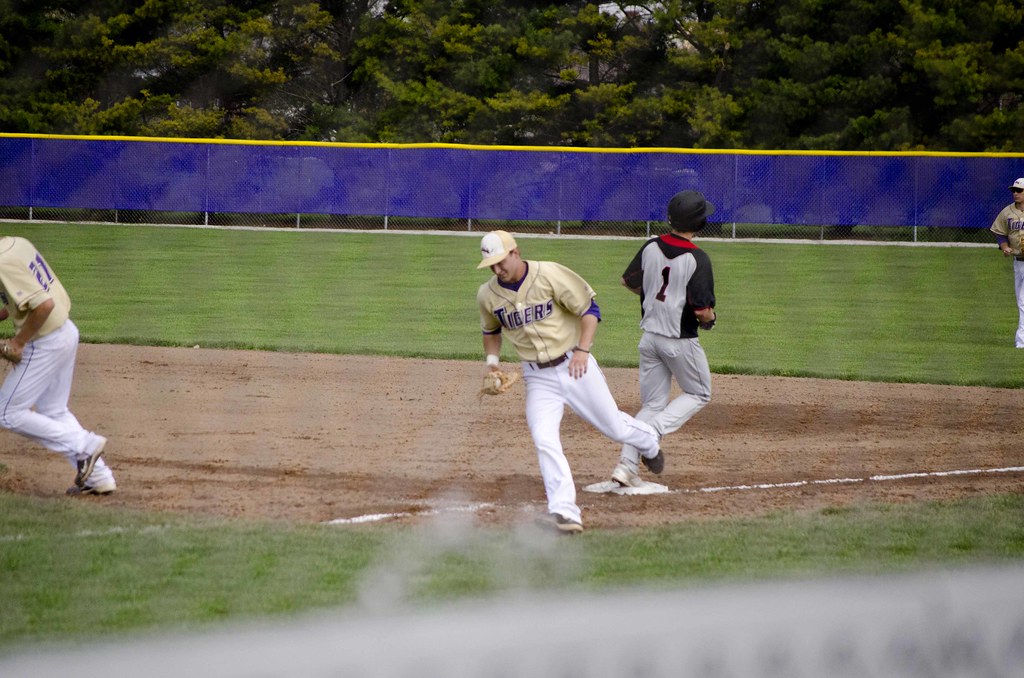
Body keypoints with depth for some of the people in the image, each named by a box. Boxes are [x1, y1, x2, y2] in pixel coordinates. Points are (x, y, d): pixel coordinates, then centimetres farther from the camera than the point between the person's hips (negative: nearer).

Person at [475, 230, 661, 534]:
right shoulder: (488, 295, -4)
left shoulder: (550, 275, -17)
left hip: (575, 366, -3)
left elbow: (589, 309, -11)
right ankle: (565, 513, -19)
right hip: (538, 377, 3)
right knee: (544, 441, -17)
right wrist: (492, 360, 0)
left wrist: (582, 350, -20)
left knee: (614, 427, 10)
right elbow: (491, 330, 17)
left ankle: (648, 442, 45)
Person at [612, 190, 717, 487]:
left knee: (652, 404, 15)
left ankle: (627, 463, 1)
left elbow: (628, 280, 11)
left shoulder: (651, 247, -2)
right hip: (680, 340, -6)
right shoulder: (697, 259, -20)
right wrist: (709, 318, 0)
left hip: (649, 337, 6)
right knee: (699, 395, 17)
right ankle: (652, 433, -6)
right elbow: (702, 310, -22)